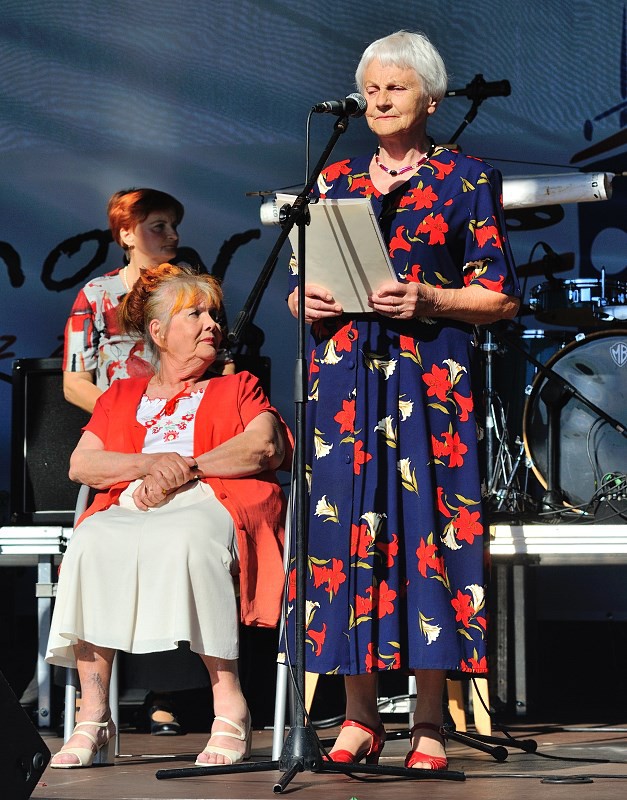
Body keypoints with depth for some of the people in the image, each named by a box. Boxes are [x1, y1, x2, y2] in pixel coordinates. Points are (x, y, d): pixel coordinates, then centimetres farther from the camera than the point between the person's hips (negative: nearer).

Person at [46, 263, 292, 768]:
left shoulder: (237, 387, 26)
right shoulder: (121, 396, 29)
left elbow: (264, 447, 4)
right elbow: (81, 464, 13)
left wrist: (184, 470, -7)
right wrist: (153, 463, -4)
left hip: (213, 503, -2)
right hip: (129, 506, 2)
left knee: (183, 539, -40)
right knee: (93, 540, -35)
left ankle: (230, 708, -39)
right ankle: (93, 716, -34)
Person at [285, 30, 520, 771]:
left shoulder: (465, 181, 5)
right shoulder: (335, 181, 16)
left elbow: (500, 297, 1)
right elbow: (300, 287, 19)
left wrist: (428, 299, -14)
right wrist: (309, 301, -4)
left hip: (430, 378, -3)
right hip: (344, 375, 3)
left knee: (426, 528, -7)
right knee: (345, 522, -2)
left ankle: (429, 722, -1)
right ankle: (359, 715, 6)